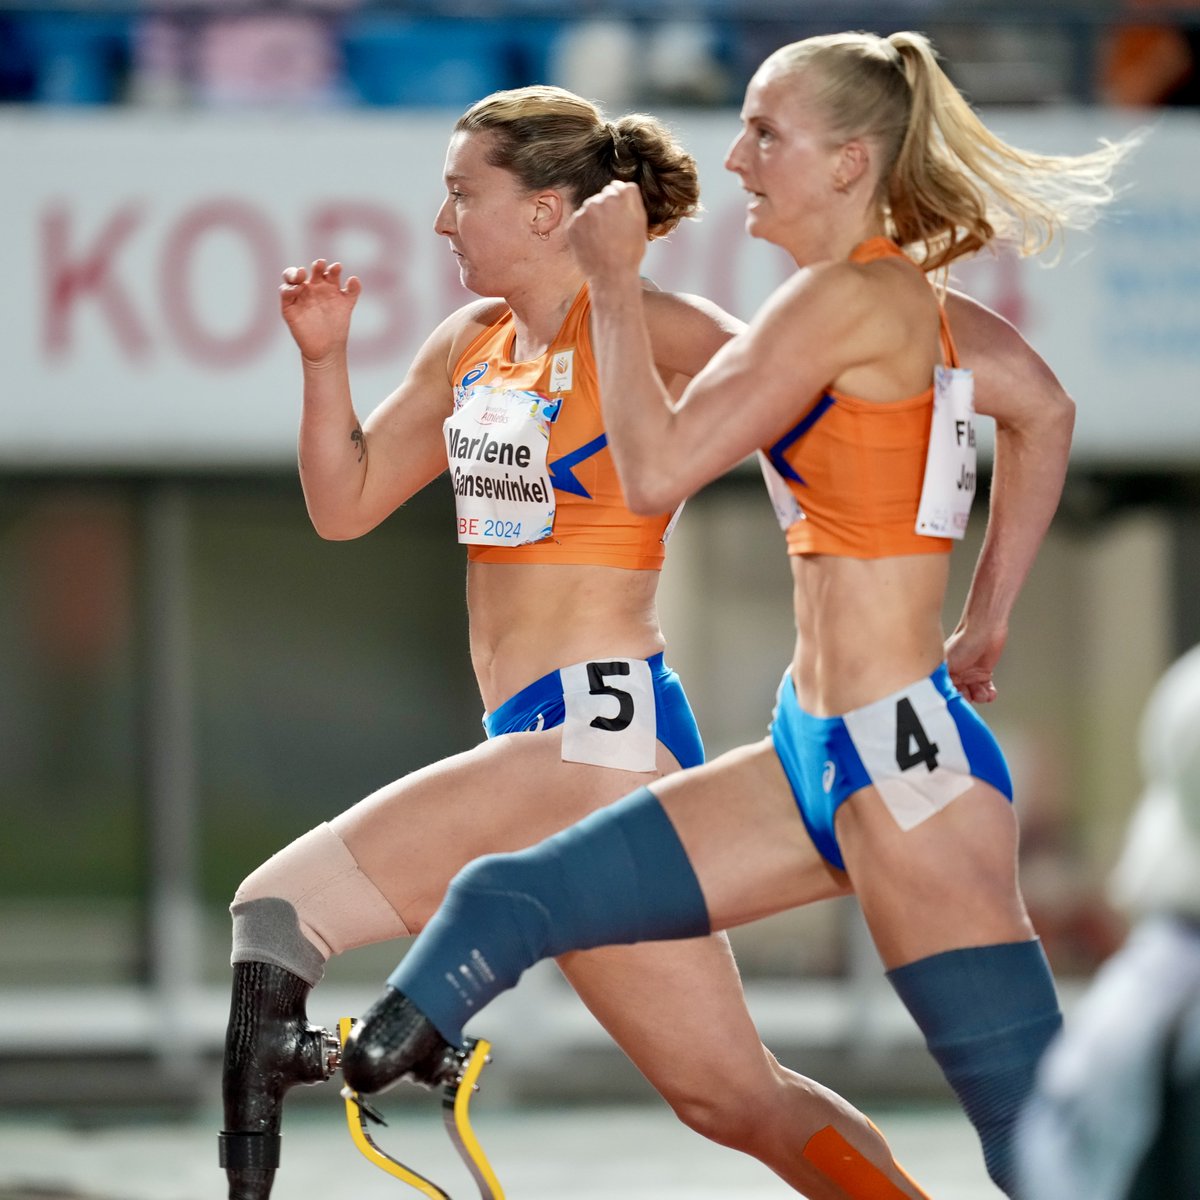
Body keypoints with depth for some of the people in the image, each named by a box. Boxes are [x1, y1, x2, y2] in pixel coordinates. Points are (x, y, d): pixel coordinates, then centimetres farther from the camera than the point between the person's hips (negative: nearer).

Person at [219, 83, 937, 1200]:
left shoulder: (647, 331, -9)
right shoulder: (471, 345, 15)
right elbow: (344, 503, 20)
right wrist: (323, 356, 6)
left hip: (595, 729, -9)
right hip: (534, 738, 9)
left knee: (278, 908, -14)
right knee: (728, 1092, 8)